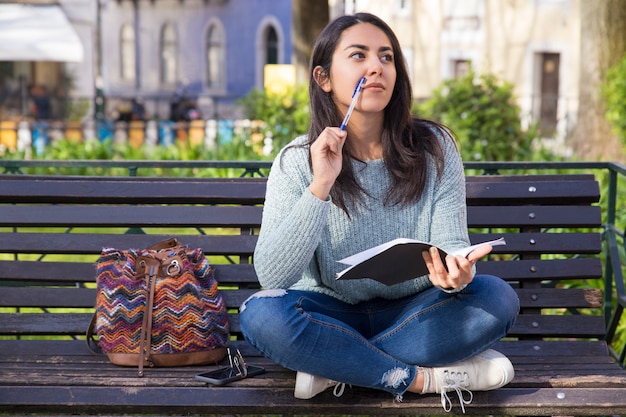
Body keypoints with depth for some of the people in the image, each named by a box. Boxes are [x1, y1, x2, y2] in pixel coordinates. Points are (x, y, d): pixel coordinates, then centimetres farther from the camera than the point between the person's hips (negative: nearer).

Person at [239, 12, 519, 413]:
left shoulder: (434, 148, -5)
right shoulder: (297, 162, -9)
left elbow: (451, 243, -8)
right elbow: (272, 276, -19)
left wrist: (456, 272, -33)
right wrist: (319, 188, -30)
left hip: (412, 314, 2)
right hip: (333, 315, -1)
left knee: (497, 296, -25)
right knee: (261, 312, -31)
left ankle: (334, 366, -20)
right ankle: (423, 377, -23)